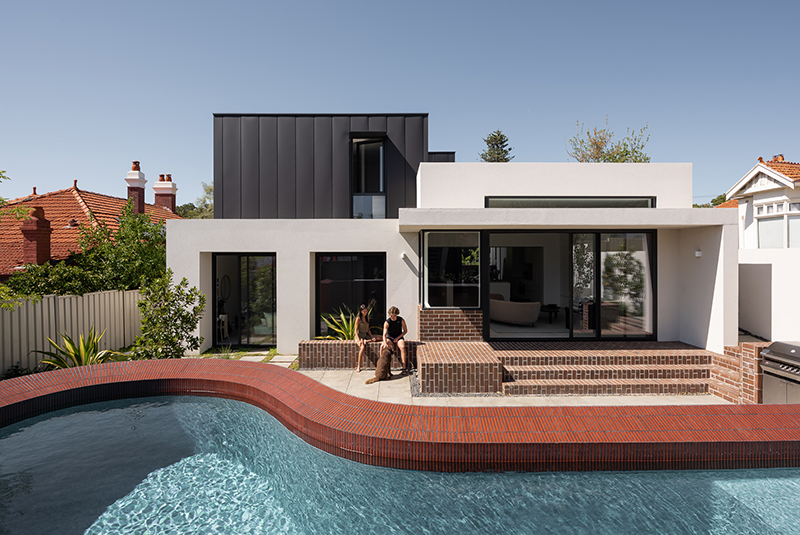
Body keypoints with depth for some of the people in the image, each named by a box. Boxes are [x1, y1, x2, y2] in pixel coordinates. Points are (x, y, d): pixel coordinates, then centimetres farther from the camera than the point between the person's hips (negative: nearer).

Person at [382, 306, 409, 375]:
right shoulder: (387, 322, -16)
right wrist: (385, 343, -44)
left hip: (399, 337, 0)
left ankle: (404, 367, -29)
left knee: (402, 347, -33)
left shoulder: (401, 320, -11)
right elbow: (384, 334, -25)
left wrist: (397, 338, -10)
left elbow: (405, 330, 1)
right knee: (382, 346, -29)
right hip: (389, 338, 1)